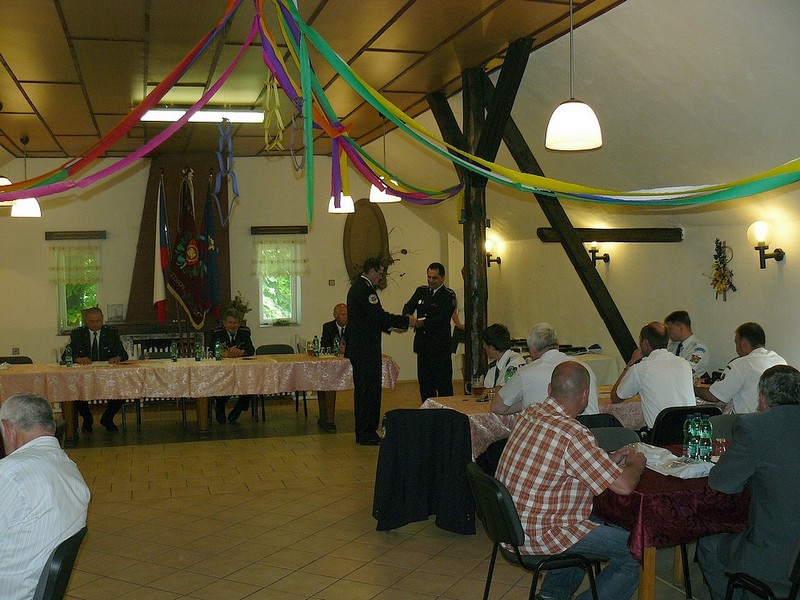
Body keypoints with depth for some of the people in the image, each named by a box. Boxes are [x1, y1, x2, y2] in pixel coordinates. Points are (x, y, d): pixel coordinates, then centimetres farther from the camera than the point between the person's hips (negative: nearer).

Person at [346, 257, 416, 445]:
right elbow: (379, 316, -23)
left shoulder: (357, 287, 17)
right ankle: (366, 434, 0)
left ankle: (363, 432, 22)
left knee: (363, 389, 15)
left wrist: (393, 326, 17)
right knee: (370, 389, -5)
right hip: (366, 349, -11)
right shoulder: (365, 289, -17)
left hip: (359, 348, 11)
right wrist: (406, 321, -13)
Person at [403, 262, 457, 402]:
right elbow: (409, 306, 2)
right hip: (423, 346, 6)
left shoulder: (448, 295, -6)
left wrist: (423, 323, -32)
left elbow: (441, 317, -18)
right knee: (425, 383, 11)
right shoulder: (420, 291, 13)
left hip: (440, 347, -6)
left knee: (443, 385, -3)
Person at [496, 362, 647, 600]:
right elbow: (624, 485, -21)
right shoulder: (572, 434, -26)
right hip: (539, 535, -9)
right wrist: (636, 465, 1)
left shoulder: (530, 414, 0)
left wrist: (610, 458, 14)